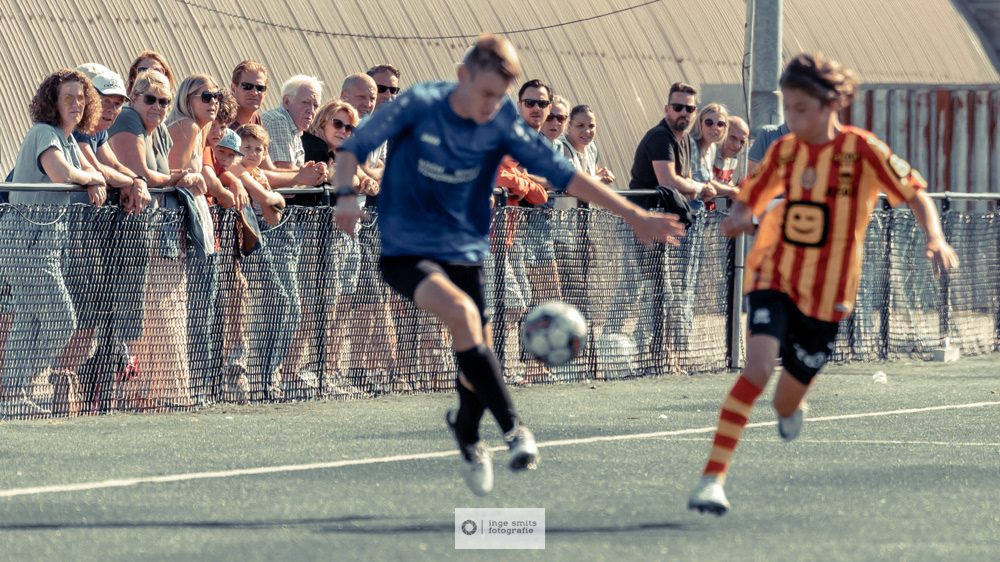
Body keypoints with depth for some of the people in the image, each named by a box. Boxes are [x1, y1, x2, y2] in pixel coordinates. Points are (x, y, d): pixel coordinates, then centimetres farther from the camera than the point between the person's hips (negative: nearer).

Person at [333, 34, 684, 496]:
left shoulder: (502, 125, -5)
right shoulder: (419, 105, -12)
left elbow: (561, 173, -4)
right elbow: (354, 148, -6)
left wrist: (633, 216, -8)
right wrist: (346, 194, -26)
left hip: (465, 251, 4)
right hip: (405, 252, -4)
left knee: (477, 362, 3)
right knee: (462, 312, -31)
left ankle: (467, 437, 37)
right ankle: (512, 428, -25)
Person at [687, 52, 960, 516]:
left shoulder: (861, 149, -10)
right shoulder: (784, 150, 1)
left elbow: (916, 194, -9)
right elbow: (750, 198, 13)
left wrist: (935, 239, -27)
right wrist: (738, 218, -12)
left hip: (826, 294, -1)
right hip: (774, 275, 1)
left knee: (786, 405, 7)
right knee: (759, 365, -25)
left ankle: (789, 409, 49)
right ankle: (713, 477, -26)